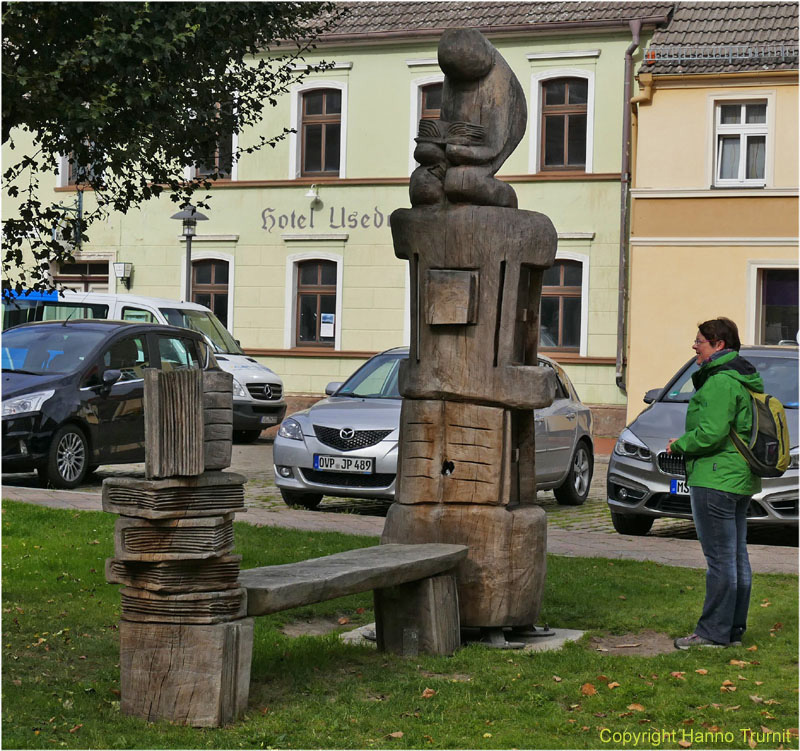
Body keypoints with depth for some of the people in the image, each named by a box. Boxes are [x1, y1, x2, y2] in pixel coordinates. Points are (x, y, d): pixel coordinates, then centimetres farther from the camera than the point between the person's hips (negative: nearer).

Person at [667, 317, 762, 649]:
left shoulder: (721, 382, -17)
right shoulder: (746, 380, 16)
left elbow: (711, 432, -24)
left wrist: (680, 444, -7)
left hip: (715, 479, -11)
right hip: (740, 480, 11)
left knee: (720, 558, -6)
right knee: (737, 557, 13)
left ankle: (713, 631, -2)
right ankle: (734, 629, 19)